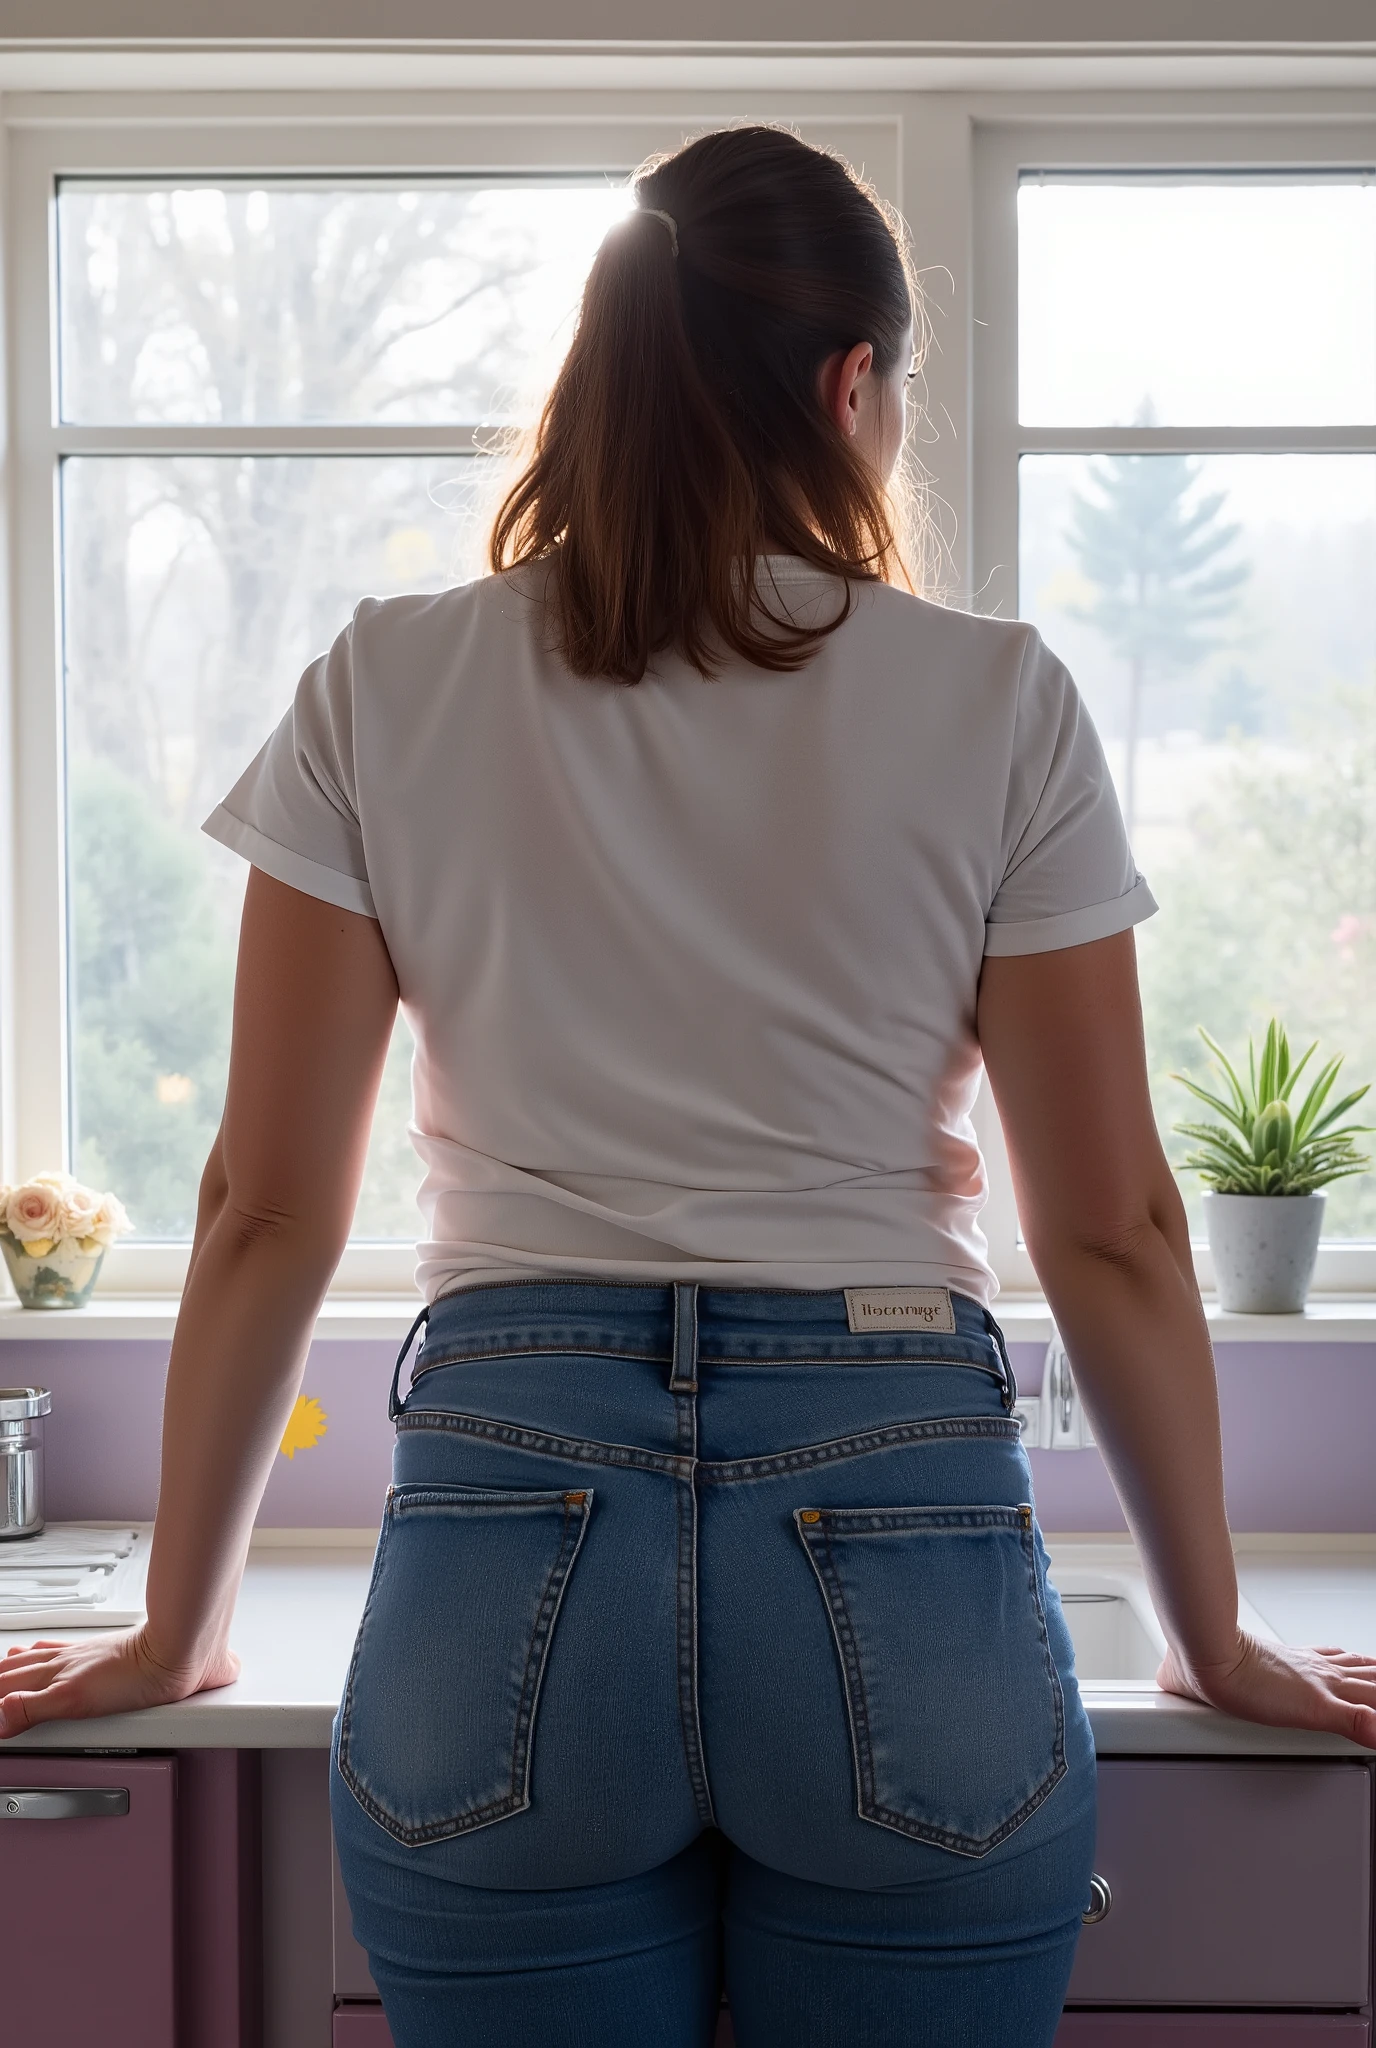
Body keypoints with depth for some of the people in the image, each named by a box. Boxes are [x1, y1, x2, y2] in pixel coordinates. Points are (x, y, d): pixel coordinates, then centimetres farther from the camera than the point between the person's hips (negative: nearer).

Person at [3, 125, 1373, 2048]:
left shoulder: (388, 695, 3)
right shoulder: (995, 703, 0)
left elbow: (269, 1210, 4)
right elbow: (1114, 1233, 2)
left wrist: (176, 1630, 15)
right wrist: (1215, 1638, 14)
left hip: (513, 1543, 1)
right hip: (901, 1530, 0)